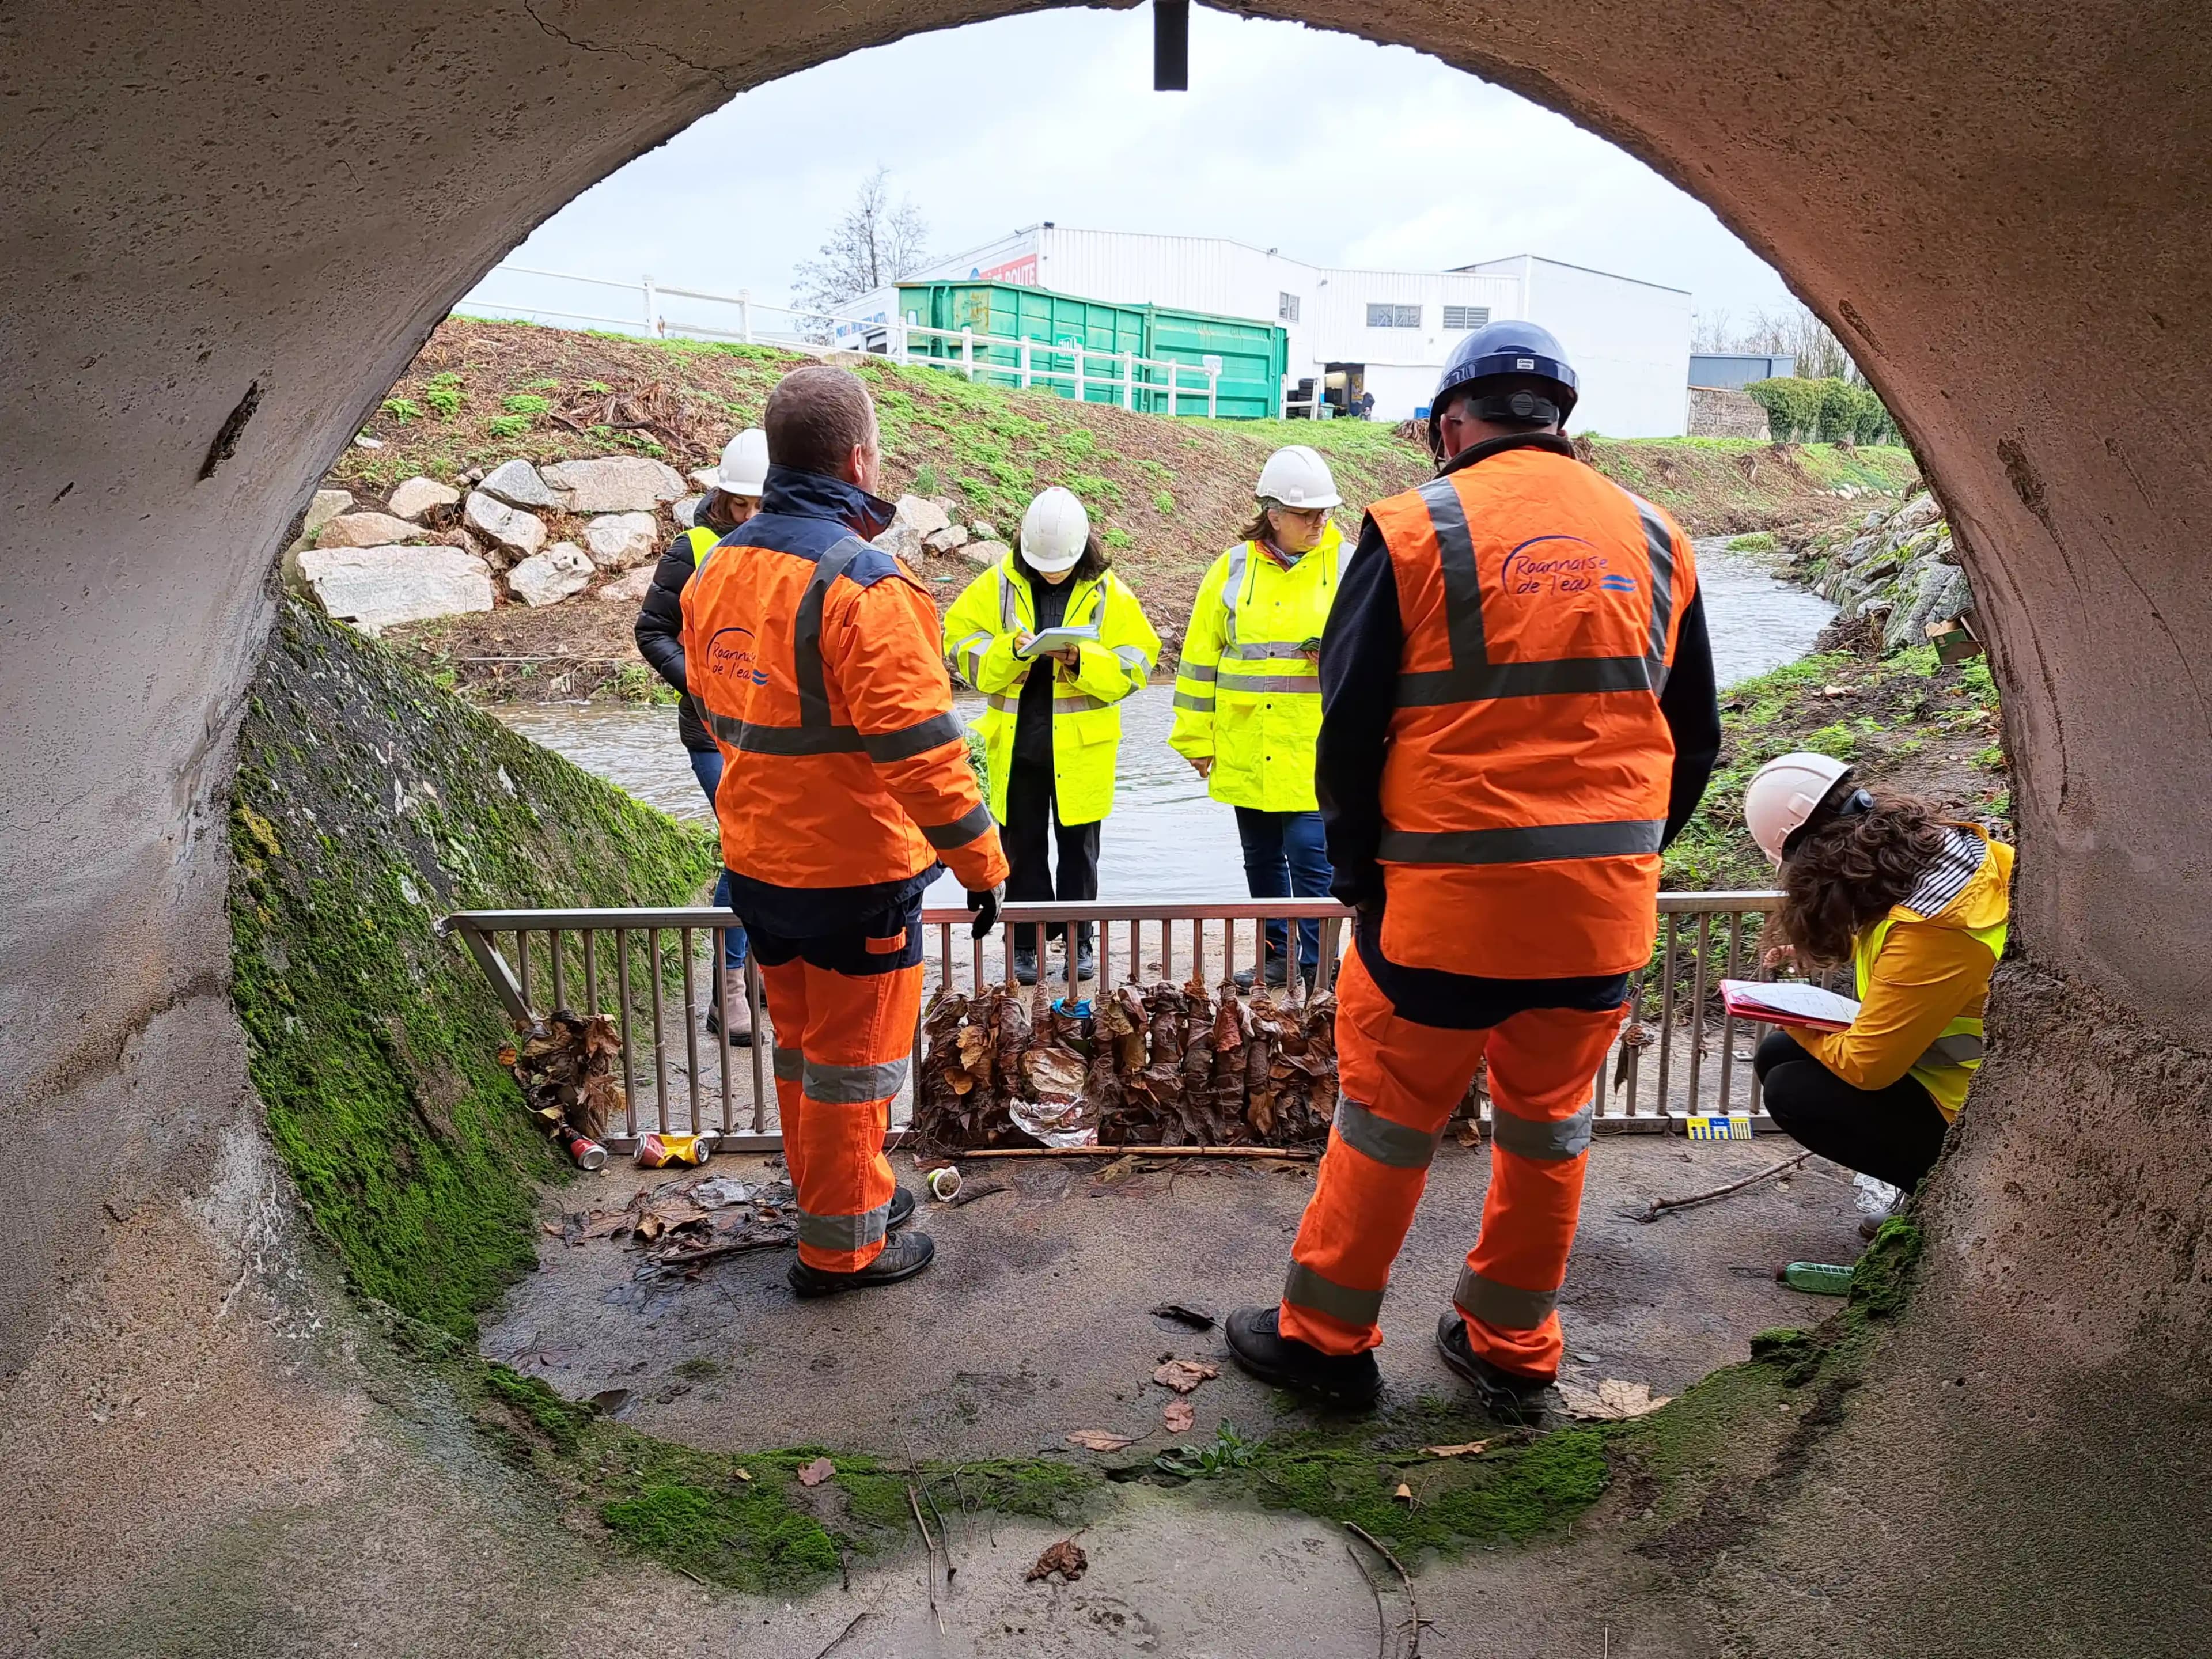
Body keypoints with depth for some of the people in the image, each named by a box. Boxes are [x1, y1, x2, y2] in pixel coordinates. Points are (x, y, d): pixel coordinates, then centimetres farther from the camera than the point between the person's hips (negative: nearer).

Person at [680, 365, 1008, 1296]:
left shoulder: (716, 573, 4)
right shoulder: (861, 584, -23)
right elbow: (919, 747, -25)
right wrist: (982, 862, -16)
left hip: (756, 864, 8)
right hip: (853, 872, -8)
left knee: (802, 1044, 22)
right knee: (854, 1063, 8)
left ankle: (844, 1191, 40)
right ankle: (842, 1245, 23)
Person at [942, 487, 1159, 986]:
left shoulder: (1109, 593, -2)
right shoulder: (997, 586, -1)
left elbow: (1135, 664, -4)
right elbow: (961, 645, -2)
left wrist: (1083, 659, -21)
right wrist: (1011, 649, -20)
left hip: (1082, 746, -1)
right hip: (1016, 743, 1)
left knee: (1078, 846, 10)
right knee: (1023, 846, 9)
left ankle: (1079, 940, 22)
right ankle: (1026, 943, 20)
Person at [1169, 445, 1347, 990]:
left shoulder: (1347, 566, 0)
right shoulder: (1233, 568, 4)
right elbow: (1201, 657, 8)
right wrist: (1197, 737, 7)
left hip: (1314, 751, -3)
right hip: (1246, 752, 3)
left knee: (1311, 856, -7)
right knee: (1262, 860, 13)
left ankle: (1313, 970, 6)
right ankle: (1277, 958, 28)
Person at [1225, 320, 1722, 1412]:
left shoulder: (1418, 530, -7)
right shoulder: (1654, 540, 8)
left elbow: (1349, 724, -8)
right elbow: (1695, 739, 13)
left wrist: (1358, 874, 2)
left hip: (1446, 903, -4)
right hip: (1607, 910, 5)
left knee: (1387, 1121, 11)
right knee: (1548, 1127, 19)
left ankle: (1324, 1338, 27)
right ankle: (1512, 1353, 34)